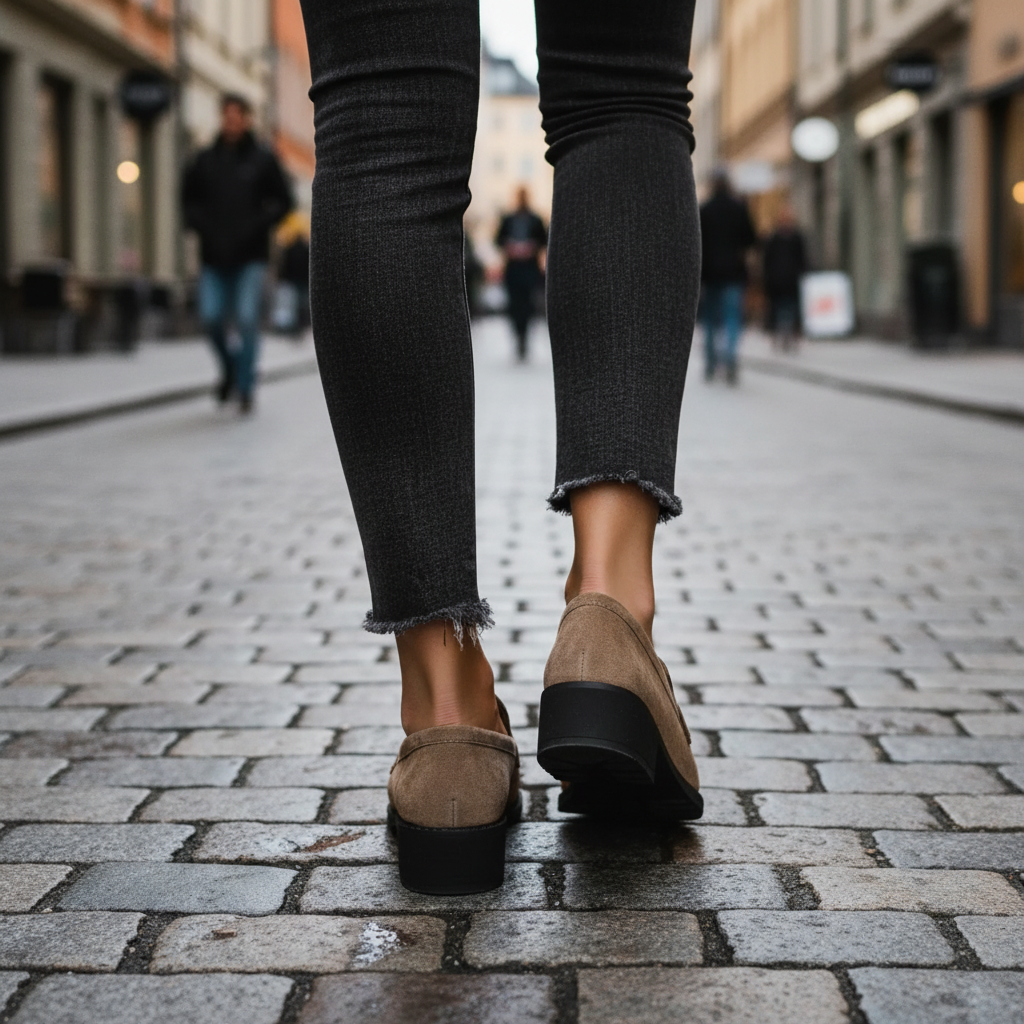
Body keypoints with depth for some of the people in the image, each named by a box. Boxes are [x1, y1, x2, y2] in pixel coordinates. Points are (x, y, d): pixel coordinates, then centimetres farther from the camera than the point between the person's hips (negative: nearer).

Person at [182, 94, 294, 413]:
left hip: (251, 257, -2)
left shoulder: (263, 160, 3)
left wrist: (256, 226, -8)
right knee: (211, 317, -6)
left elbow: (283, 201, 5)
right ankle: (229, 368, 22)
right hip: (213, 256, 2)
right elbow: (188, 198, 16)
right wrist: (202, 226, -1)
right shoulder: (204, 161, 8)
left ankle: (245, 386, 3)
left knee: (247, 319, -9)